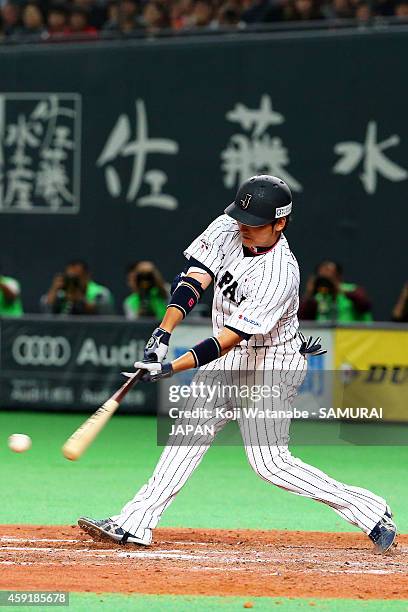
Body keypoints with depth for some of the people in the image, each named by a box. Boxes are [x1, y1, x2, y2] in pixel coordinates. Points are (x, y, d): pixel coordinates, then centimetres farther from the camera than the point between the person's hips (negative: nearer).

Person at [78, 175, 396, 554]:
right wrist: (164, 333, -27)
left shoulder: (279, 274, -29)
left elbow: (228, 338, -32)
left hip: (271, 364, -8)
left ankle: (369, 512, -3)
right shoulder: (227, 229, -8)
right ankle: (135, 523, 9)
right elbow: (194, 280, -13)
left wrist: (171, 369, -36)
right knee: (190, 432, 6)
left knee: (268, 462, -10)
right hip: (231, 358, 8)